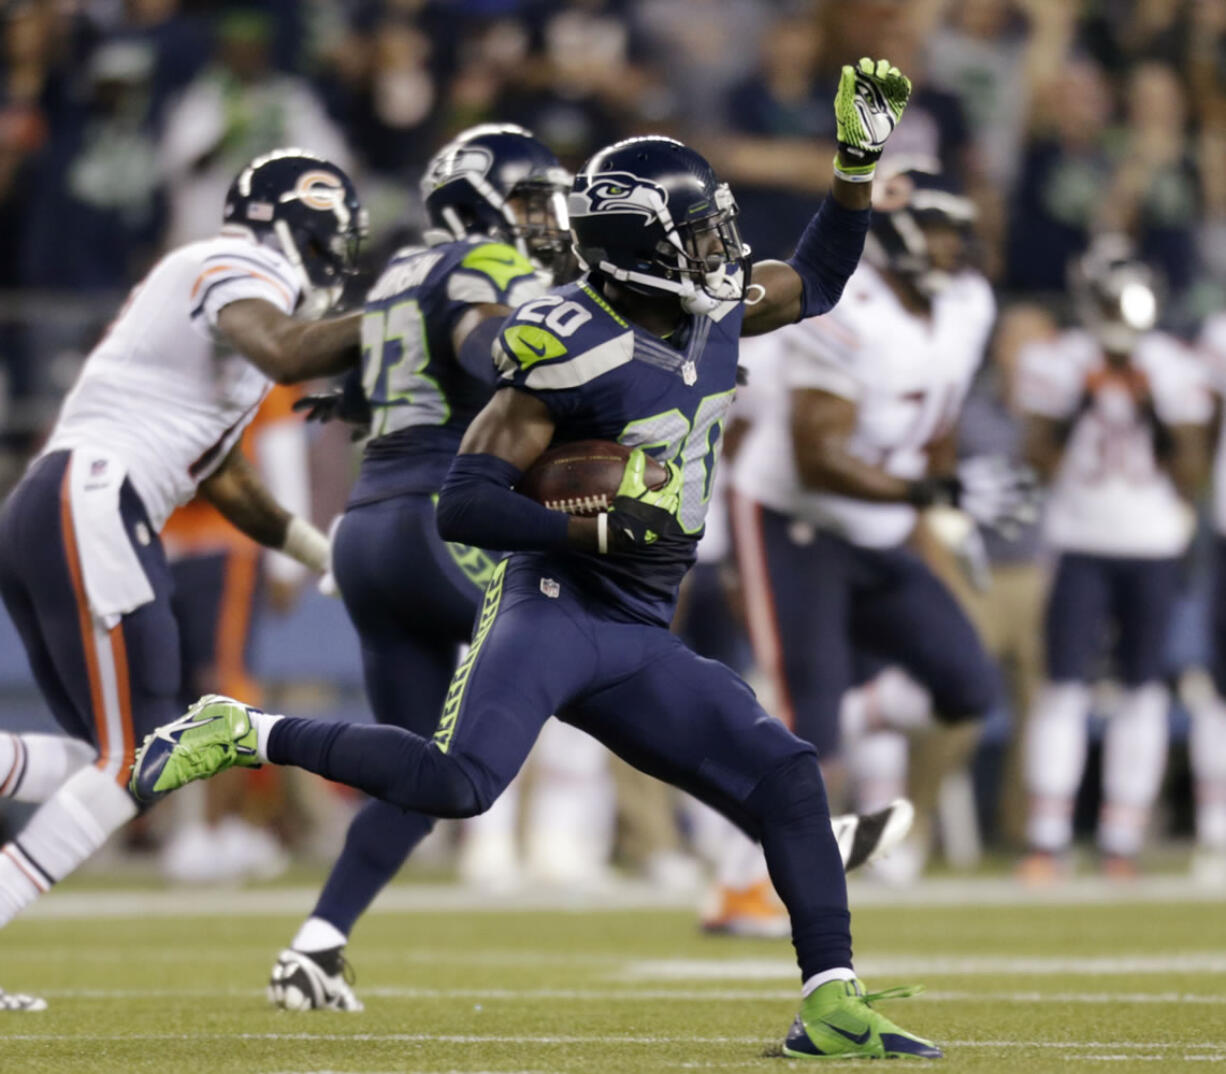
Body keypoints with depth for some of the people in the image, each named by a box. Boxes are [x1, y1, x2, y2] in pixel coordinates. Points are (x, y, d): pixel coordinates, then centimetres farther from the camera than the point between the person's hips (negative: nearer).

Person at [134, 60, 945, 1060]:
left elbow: (815, 283, 29)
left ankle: (832, 1007, 2)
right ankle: (243, 734, -10)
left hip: (641, 643, 8)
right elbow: (464, 505, -16)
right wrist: (601, 528, -26)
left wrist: (859, 159, 16)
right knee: (454, 782, -29)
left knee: (786, 780, -2)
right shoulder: (574, 347, -15)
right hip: (554, 609, -8)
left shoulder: (712, 313, 8)